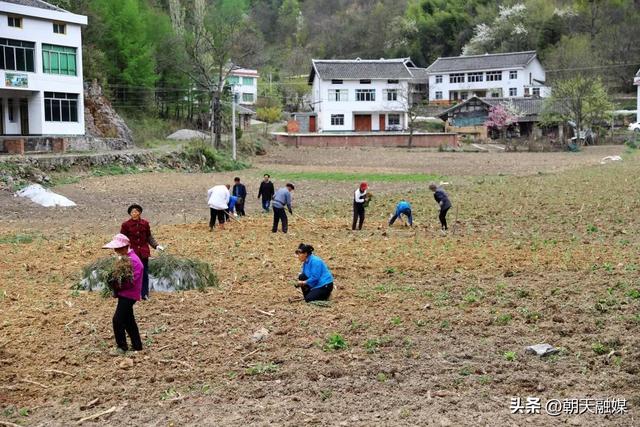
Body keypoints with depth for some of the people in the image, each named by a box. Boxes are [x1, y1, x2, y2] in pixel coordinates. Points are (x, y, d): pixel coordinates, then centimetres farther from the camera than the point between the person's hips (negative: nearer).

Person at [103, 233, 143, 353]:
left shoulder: (133, 260, -20)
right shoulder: (125, 258, 11)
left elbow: (132, 281, -24)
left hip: (128, 295, -10)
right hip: (125, 294, 10)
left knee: (118, 319, -10)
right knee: (129, 321, 15)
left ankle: (122, 346, 0)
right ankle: (137, 345, 23)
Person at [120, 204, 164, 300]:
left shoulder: (145, 223, 3)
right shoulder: (126, 225, -4)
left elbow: (149, 237, 11)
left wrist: (156, 246, 0)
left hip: (143, 252, 2)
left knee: (145, 274, 8)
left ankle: (145, 294, 18)